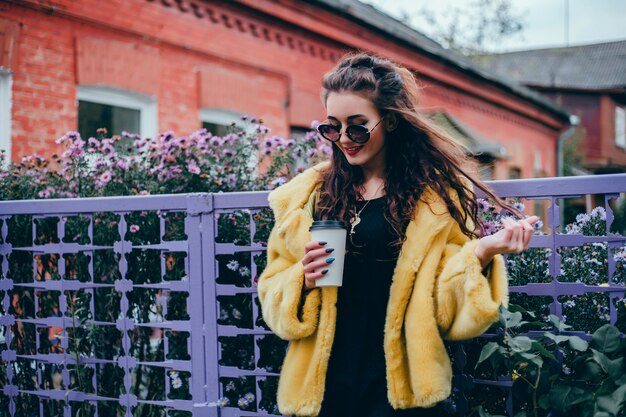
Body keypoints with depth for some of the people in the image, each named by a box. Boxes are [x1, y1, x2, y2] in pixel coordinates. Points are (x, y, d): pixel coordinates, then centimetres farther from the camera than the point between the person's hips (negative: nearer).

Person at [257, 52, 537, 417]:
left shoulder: (438, 192, -2)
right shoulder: (305, 196, 3)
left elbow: (443, 306, -5)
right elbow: (274, 297, 7)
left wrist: (481, 253, -21)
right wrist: (303, 281, -13)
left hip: (401, 387, -2)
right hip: (321, 385, 2)